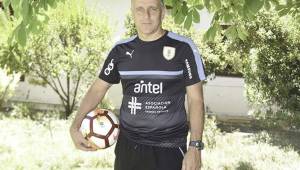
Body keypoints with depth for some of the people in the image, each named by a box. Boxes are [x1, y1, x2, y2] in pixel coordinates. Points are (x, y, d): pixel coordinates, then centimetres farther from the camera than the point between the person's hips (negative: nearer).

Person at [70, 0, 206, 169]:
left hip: (169, 148, -3)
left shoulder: (183, 47, -7)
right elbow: (98, 89, 9)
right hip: (128, 145, 4)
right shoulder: (121, 50, 3)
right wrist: (75, 126, -2)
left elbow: (196, 99, -6)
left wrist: (195, 146, -13)